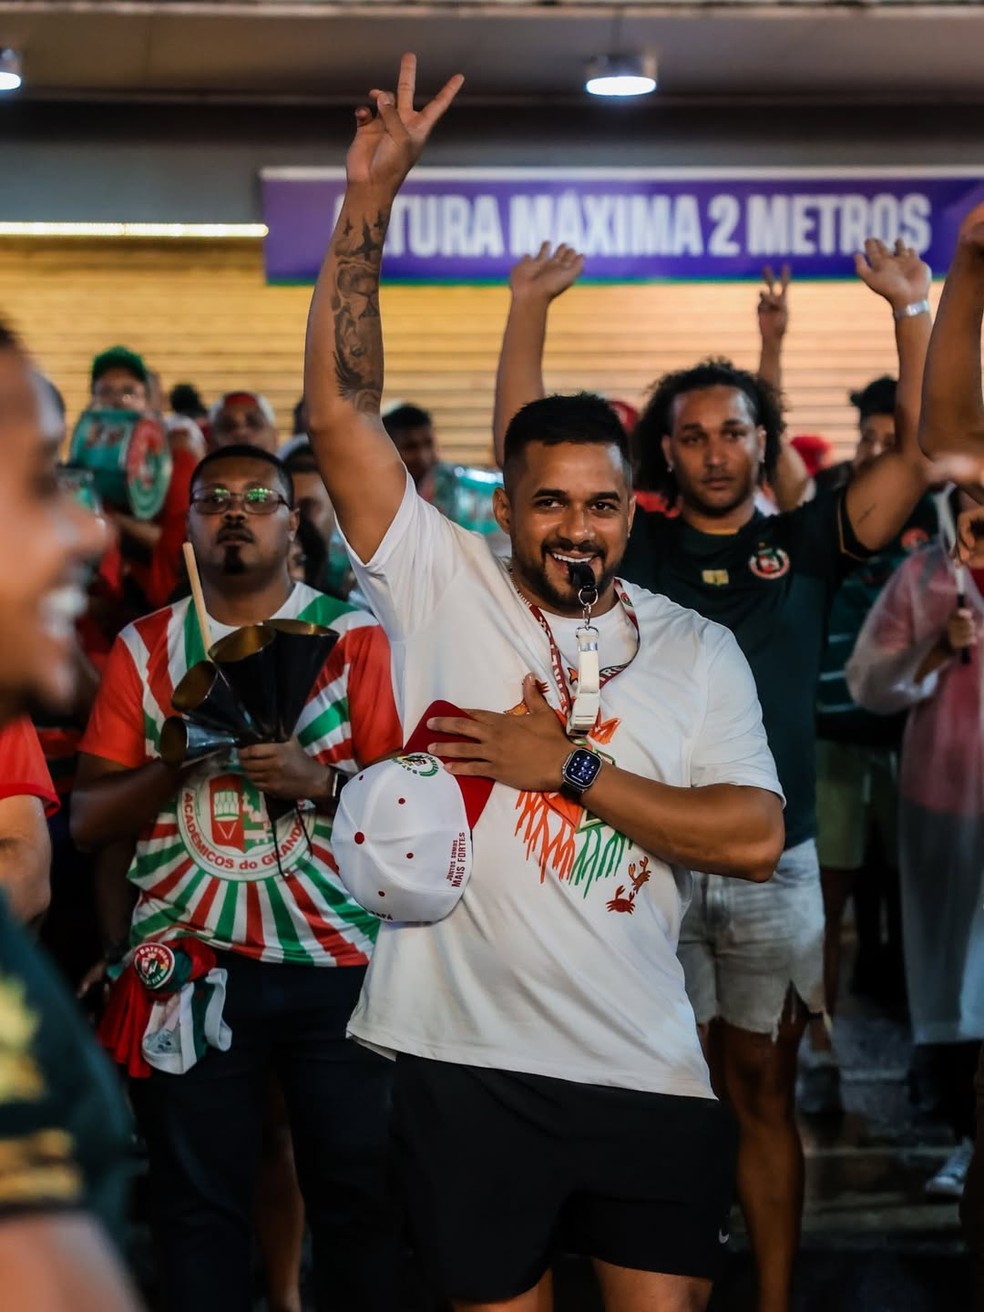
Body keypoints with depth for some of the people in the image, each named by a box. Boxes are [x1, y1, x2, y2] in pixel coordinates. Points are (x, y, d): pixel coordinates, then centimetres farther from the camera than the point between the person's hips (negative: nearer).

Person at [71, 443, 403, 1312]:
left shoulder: (356, 637, 4)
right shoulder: (145, 646, 9)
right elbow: (88, 821, 5)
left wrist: (314, 779, -18)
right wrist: (179, 755, -10)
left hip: (335, 957, -1)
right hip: (188, 961, 2)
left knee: (358, 1192, 0)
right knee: (199, 1200, 5)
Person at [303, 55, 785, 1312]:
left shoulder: (697, 650, 4)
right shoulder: (443, 585, 1)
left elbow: (754, 836, -6)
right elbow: (340, 408, -7)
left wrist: (569, 770, -11)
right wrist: (369, 199, -11)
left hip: (646, 1069, 1)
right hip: (466, 1060, -1)